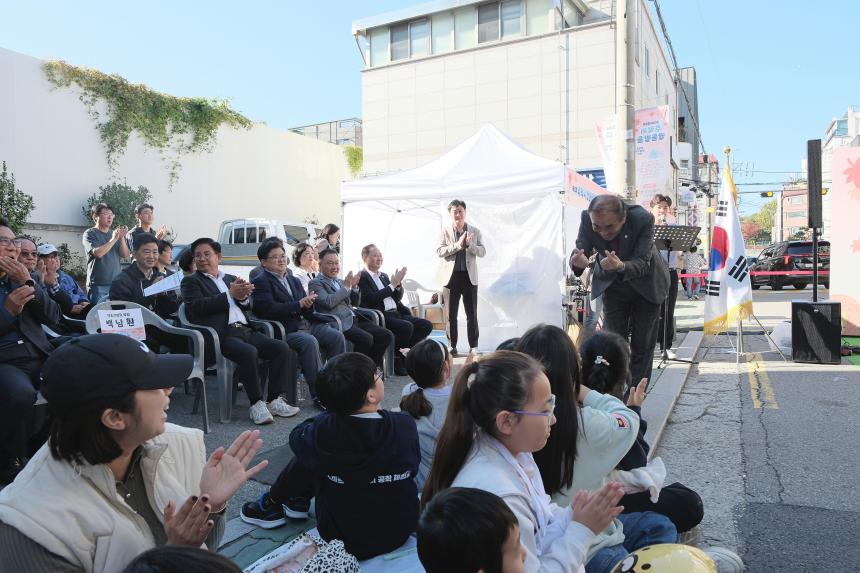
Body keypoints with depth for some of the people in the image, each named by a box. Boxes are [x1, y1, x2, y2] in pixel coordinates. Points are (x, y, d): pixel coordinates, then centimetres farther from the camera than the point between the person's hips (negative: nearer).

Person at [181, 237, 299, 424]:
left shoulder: (230, 279, 26)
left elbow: (248, 306, 19)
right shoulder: (191, 281, 12)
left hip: (245, 330, 6)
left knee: (282, 348, -13)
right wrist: (230, 294, -9)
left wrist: (243, 296, -5)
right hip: (221, 335, -6)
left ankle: (274, 400, -9)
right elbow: (198, 306, -7)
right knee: (249, 352, -33)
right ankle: (256, 404, -21)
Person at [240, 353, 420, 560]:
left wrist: (335, 410, 13)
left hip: (346, 540, -2)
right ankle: (299, 502, 35)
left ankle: (273, 505, 32)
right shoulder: (407, 425, -20)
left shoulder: (324, 431, -22)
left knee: (310, 456, 10)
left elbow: (297, 436, 2)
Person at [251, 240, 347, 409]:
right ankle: (318, 394, -28)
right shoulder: (261, 282, -1)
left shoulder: (294, 280, 23)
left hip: (306, 324, 8)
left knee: (337, 336, -12)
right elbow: (269, 309, -16)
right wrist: (300, 304, -15)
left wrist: (308, 302, -5)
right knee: (310, 342, -34)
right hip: (285, 330, -7)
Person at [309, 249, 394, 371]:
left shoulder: (339, 281, 25)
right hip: (339, 324, -8)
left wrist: (354, 287, 6)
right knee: (366, 338, -31)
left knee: (387, 335, -8)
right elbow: (328, 302, -15)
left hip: (354, 320, 8)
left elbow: (356, 302, 24)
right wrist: (346, 287, -8)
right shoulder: (316, 283, 2)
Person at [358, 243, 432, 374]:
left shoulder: (384, 276, 24)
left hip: (395, 313, 8)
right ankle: (396, 359, -10)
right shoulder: (362, 277, -2)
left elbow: (398, 298, 19)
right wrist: (392, 284, -13)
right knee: (406, 327, -32)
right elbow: (373, 298, -15)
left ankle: (401, 351, 1)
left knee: (426, 325, -6)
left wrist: (398, 283, 0)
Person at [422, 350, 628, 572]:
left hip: (540, 553, 7)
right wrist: (581, 531, -18)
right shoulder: (499, 497, -33)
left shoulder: (513, 451, -8)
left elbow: (537, 525, 3)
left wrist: (571, 516, -12)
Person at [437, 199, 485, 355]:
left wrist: (470, 245, -17)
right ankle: (452, 346, 12)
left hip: (469, 276, 1)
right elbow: (440, 251, -9)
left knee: (472, 314, 4)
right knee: (451, 314, 4)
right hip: (451, 276, -1)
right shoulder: (444, 232, 3)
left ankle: (474, 346, 11)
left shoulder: (475, 231, 7)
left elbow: (482, 252, 2)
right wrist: (458, 244, -19)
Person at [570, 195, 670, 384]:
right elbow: (580, 250, -25)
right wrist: (577, 261, -50)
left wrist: (621, 266, -56)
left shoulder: (643, 219, -33)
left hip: (645, 286, -2)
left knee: (642, 347, 5)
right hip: (612, 285, 2)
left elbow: (642, 263, -35)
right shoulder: (587, 218, -25)